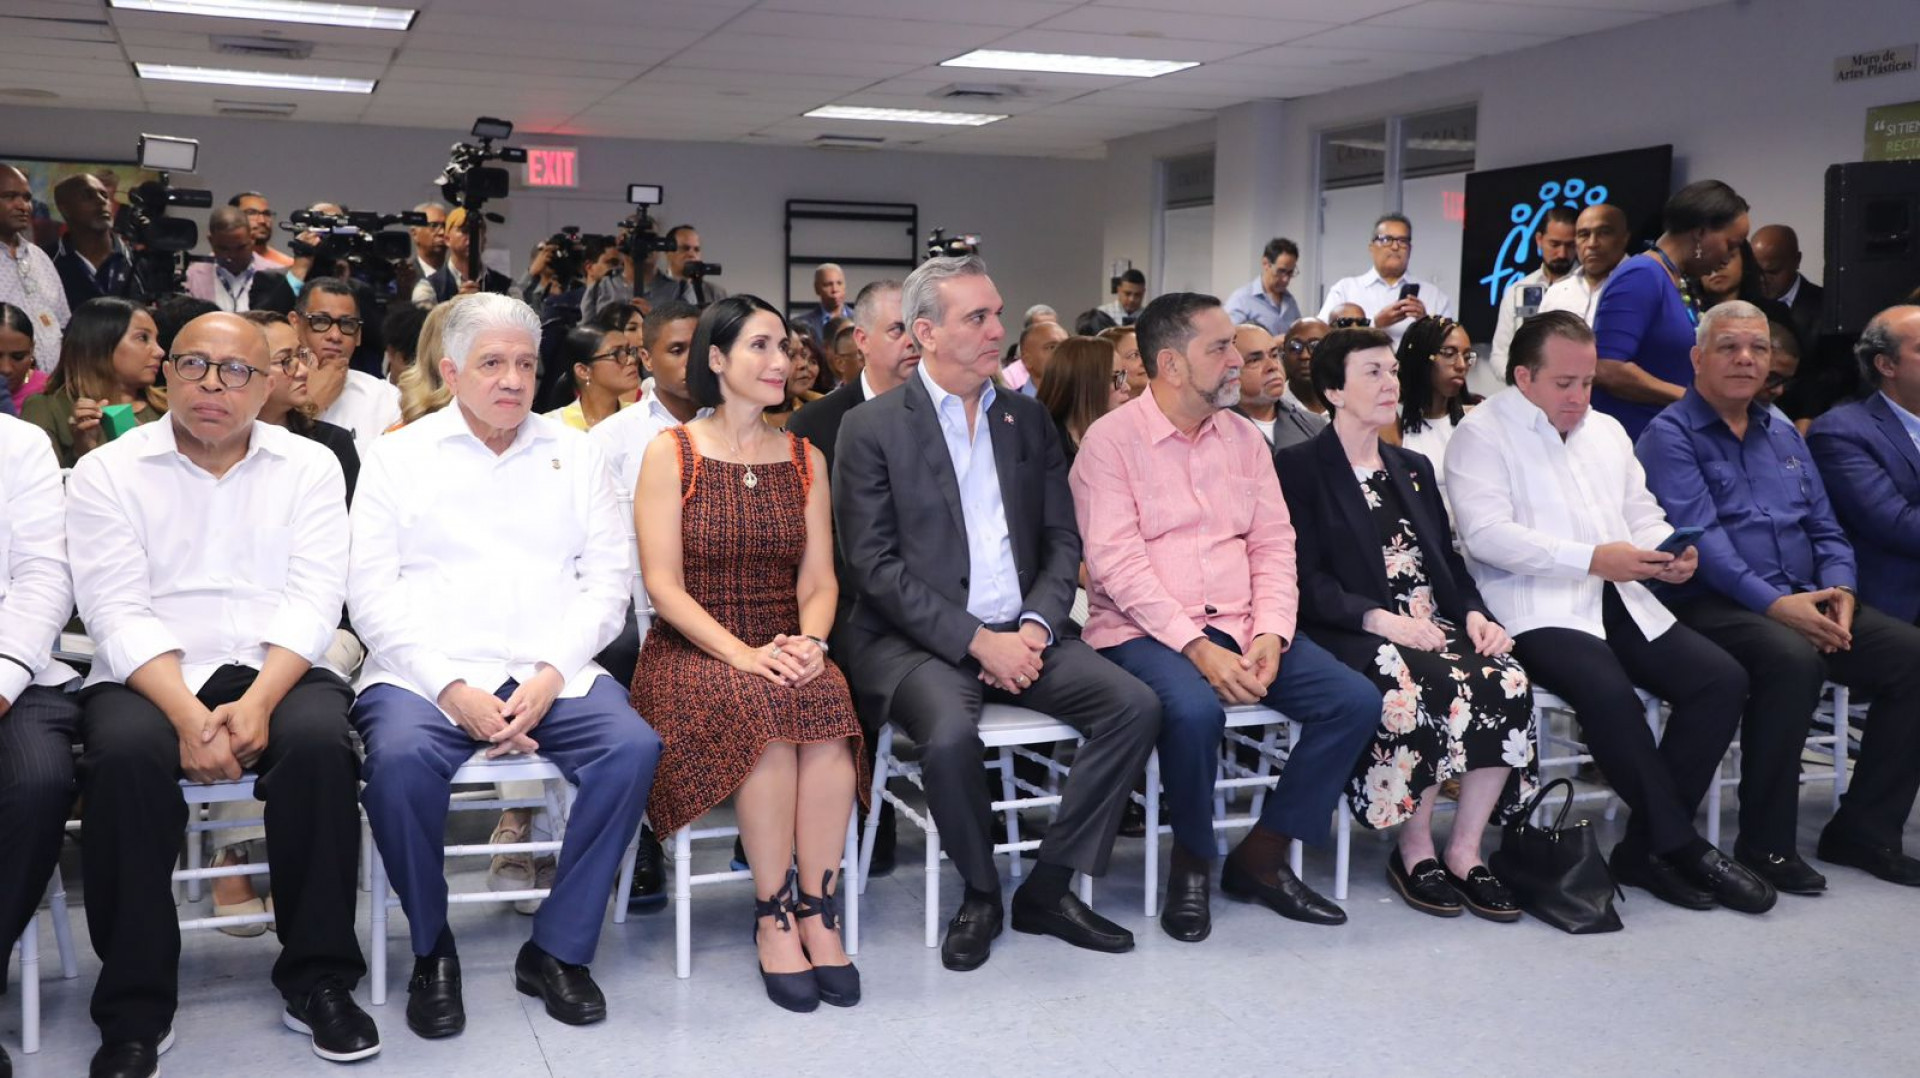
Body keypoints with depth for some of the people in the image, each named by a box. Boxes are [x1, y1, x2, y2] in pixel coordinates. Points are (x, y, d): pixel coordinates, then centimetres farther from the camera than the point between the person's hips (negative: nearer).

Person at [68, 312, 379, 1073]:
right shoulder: (107, 472, 6)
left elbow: (313, 600, -2)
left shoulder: (309, 467, 8)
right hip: (150, 677, 0)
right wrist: (187, 714, -22)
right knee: (126, 753, -32)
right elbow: (118, 611, -6)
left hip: (278, 669, 1)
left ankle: (317, 980, -15)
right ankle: (136, 1009, -18)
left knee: (319, 740, -31)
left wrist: (259, 702, -20)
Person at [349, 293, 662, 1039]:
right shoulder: (398, 457, 9)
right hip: (427, 671, -1)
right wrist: (451, 688, -13)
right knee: (400, 755, -33)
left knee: (633, 746, -26)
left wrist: (551, 675, -10)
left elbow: (606, 582, 7)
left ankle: (558, 949, -10)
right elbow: (372, 593, 0)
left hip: (551, 673, 2)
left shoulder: (576, 454, 15)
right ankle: (431, 950, -7)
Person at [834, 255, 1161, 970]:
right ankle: (980, 895, -5)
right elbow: (876, 567, -10)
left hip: (1020, 635, 5)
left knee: (1136, 706, -16)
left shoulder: (1028, 419, 13)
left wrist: (1034, 627, -7)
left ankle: (1048, 887, -3)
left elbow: (1063, 541, 12)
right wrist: (976, 641, -17)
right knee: (951, 735, -34)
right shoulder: (872, 428, -2)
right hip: (918, 641, -5)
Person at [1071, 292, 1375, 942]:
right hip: (1145, 631, -6)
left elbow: (1274, 545, 10)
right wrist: (1195, 647, -21)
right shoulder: (1112, 439, -5)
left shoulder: (1243, 437, 13)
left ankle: (1262, 856, 1)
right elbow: (1117, 563, -13)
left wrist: (1270, 635, -8)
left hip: (1240, 627, 6)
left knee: (1355, 700, -12)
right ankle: (1191, 862, -7)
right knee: (1195, 708, -36)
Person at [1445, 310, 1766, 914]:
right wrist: (1592, 558, -19)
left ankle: (1646, 847, -8)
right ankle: (1679, 845, -16)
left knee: (1722, 679, -12)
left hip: (1619, 601, 7)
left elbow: (1643, 514, 23)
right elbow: (1486, 534, -14)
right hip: (1537, 609, -7)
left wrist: (1669, 550, -2)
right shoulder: (1482, 434, -1)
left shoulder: (1606, 431, 23)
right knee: (1608, 690, -33)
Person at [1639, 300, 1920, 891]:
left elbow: (1827, 530, 19)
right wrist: (1773, 603, -22)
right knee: (1792, 659, -36)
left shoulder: (1784, 437, 23)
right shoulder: (1670, 436, 0)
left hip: (1804, 602, 7)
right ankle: (1766, 843, -21)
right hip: (1715, 605, -7)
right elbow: (1699, 538, -13)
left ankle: (1864, 830, -3)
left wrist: (1840, 591, -3)